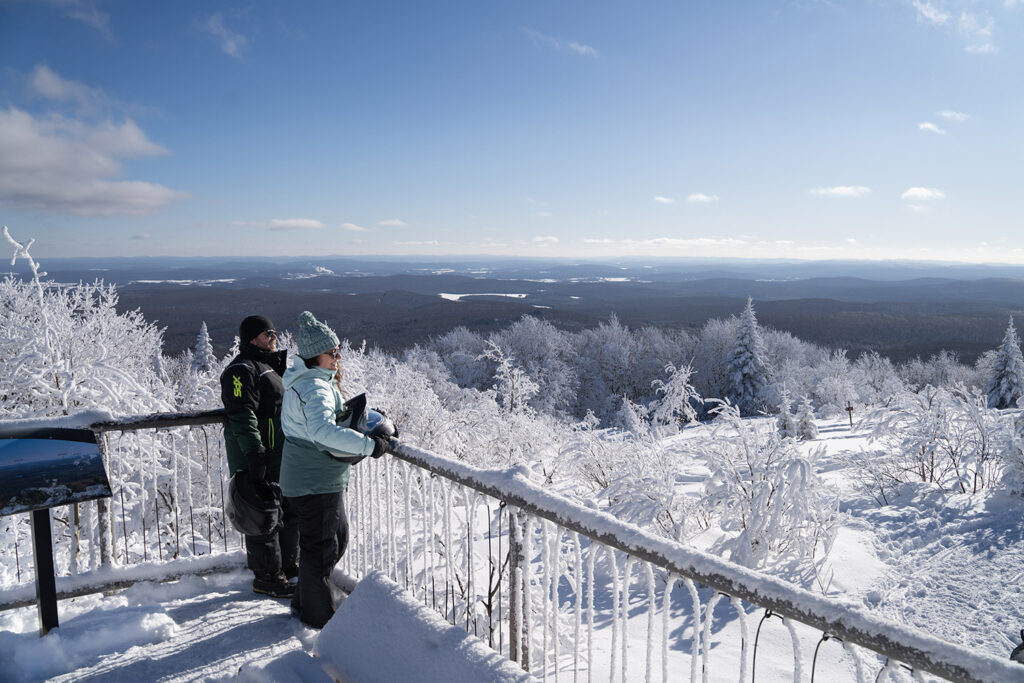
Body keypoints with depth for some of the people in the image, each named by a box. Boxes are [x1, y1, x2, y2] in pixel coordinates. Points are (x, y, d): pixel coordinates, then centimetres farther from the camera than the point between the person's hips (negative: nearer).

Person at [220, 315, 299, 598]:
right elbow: (242, 416, -22)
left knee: (290, 511, 17)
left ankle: (288, 565, 32)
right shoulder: (242, 370, -14)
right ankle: (266, 577, 10)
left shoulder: (270, 366, 18)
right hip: (258, 459, -10)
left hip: (282, 457, 10)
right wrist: (255, 454, -27)